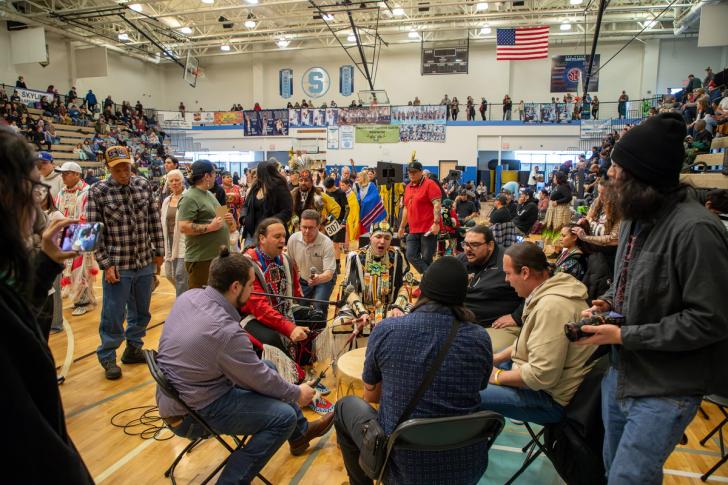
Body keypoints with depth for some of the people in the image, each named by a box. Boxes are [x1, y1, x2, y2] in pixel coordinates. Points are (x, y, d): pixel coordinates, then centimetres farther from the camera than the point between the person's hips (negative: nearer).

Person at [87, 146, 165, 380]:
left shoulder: (143, 185, 1)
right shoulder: (98, 192, -9)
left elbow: (155, 220, 6)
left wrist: (159, 251, 7)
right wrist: (106, 264, -11)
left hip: (145, 262, 4)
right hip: (117, 265, -4)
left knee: (141, 311, 16)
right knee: (114, 314, 6)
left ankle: (133, 349, 35)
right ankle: (107, 357, 24)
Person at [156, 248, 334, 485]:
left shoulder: (189, 296, -8)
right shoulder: (226, 331, -31)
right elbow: (262, 381, -15)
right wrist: (298, 394, 0)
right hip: (191, 414, -9)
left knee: (270, 368, 16)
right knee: (285, 416, -10)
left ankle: (300, 431, 33)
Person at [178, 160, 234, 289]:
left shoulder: (209, 194, 17)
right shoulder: (189, 198, -12)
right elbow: (184, 227, -21)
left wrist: (227, 219, 8)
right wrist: (210, 227, -19)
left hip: (219, 255, 9)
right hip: (201, 259, -9)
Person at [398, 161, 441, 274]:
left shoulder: (429, 184, -6)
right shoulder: (408, 187, 16)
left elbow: (437, 204, -16)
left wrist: (436, 223, -26)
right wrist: (402, 226, 24)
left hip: (428, 229, -7)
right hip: (413, 230, 7)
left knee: (426, 259, -2)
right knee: (411, 256, 1)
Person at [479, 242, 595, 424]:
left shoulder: (552, 306, -29)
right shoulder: (547, 292, 4)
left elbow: (542, 376, -30)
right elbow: (531, 340, 19)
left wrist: (497, 376, -15)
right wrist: (495, 359, 10)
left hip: (551, 398, -10)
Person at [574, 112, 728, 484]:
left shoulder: (695, 230, -23)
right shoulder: (636, 217, 5)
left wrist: (624, 335, -22)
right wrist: (606, 302, -1)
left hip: (664, 390, -8)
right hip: (619, 373, 9)